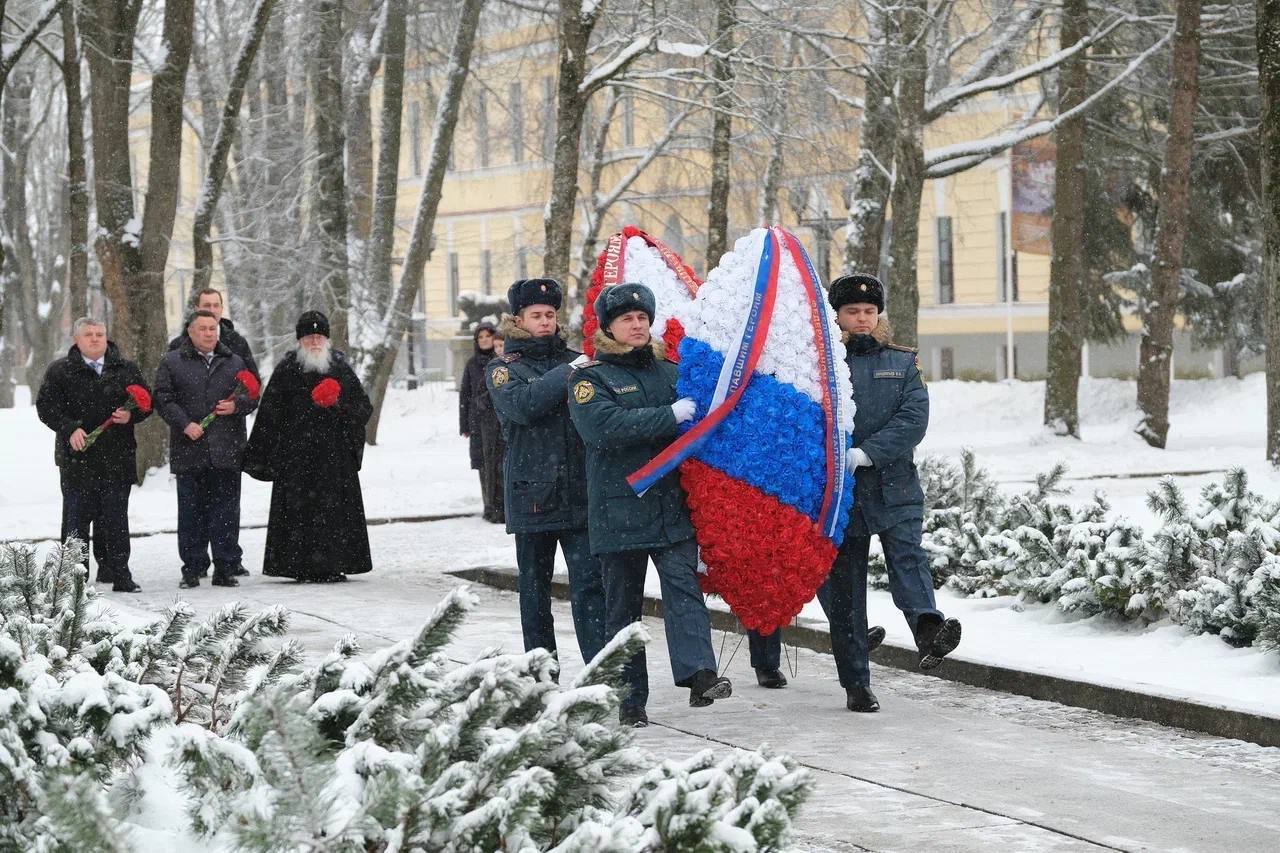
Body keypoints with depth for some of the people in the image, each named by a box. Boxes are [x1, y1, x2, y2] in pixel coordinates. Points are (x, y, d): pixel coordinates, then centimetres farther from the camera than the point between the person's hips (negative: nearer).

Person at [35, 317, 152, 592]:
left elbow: (146, 402, 12)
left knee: (115, 518, 5)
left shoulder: (126, 369, 10)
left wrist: (130, 415, -9)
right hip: (77, 457, -2)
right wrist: (70, 429, -16)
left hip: (117, 458, 2)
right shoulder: (59, 371, 3)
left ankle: (117, 572, 11)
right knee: (77, 518, 2)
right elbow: (46, 407, -2)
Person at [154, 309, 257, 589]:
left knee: (226, 511, 2)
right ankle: (192, 569, 10)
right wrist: (185, 424, -12)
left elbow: (252, 395, 14)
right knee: (191, 512, 3)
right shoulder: (172, 362, 6)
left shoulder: (235, 363, 14)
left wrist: (236, 405, -7)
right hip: (189, 450, -1)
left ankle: (225, 568, 8)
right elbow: (163, 399, 0)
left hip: (227, 451, 2)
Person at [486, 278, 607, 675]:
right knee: (535, 587, 8)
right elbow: (522, 405, -15)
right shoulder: (503, 369, 6)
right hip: (532, 495, -1)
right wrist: (566, 375, -19)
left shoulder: (575, 361, 13)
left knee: (589, 583, -8)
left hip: (581, 495, 1)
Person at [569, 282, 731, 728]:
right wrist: (669, 417, -21)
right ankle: (629, 699, 12)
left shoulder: (670, 370, 14)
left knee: (682, 583, -15)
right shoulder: (590, 378, 0)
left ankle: (699, 675, -28)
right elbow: (605, 426, -19)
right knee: (623, 603, 5)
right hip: (619, 509, -2)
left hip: (673, 503, 3)